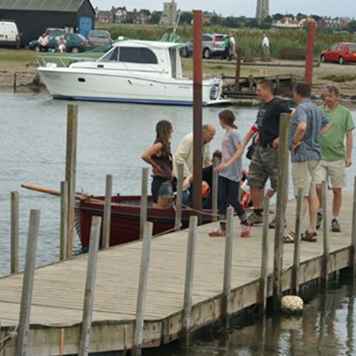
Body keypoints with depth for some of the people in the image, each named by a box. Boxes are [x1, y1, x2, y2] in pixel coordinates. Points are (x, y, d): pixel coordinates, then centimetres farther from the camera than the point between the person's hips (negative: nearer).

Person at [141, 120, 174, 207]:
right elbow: (145, 156, -26)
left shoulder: (165, 145, 12)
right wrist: (156, 166, -14)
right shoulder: (159, 145, -14)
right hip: (159, 181, -9)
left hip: (166, 181, 9)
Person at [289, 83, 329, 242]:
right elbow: (326, 125, 30)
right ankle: (312, 230, 13)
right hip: (315, 153, 8)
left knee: (302, 194, -6)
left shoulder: (302, 108, -15)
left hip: (302, 154, -8)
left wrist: (295, 142, -19)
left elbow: (302, 127, -34)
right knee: (312, 193, 10)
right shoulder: (316, 108, 13)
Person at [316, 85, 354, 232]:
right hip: (319, 155, 1)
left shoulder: (344, 113, 1)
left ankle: (335, 219, 14)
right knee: (317, 187, -9)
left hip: (337, 157, -1)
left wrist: (349, 156, -4)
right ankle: (319, 213, 14)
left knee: (337, 189, 4)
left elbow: (349, 135, 2)